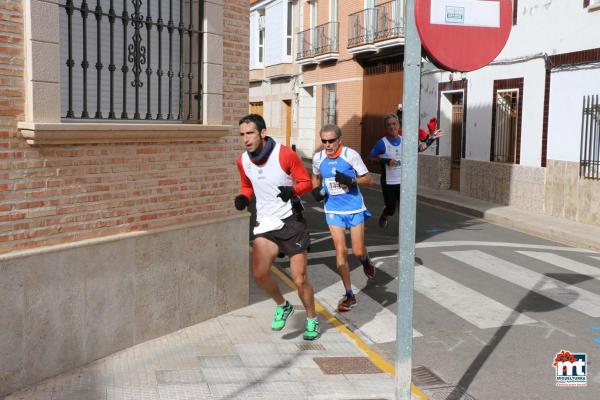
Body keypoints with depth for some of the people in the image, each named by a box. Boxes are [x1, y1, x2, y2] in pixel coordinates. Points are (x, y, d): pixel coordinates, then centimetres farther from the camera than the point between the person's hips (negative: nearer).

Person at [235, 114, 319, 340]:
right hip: (265, 222, 4)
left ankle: (312, 320, 27)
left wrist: (292, 190, -27)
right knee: (259, 272, -16)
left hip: (291, 220, -3)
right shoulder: (243, 161, 0)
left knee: (299, 279, 0)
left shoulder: (285, 154, -14)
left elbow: (306, 182, -6)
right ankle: (282, 306, 14)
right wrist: (243, 197, -4)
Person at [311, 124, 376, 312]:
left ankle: (366, 261, 42)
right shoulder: (318, 158, -3)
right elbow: (316, 176, 19)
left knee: (358, 252, 2)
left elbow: (368, 178, -7)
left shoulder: (350, 155, -13)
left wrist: (351, 180, -24)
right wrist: (316, 190, -2)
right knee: (341, 250, -4)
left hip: (354, 208, -2)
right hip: (333, 210, 2)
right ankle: (349, 295, 7)